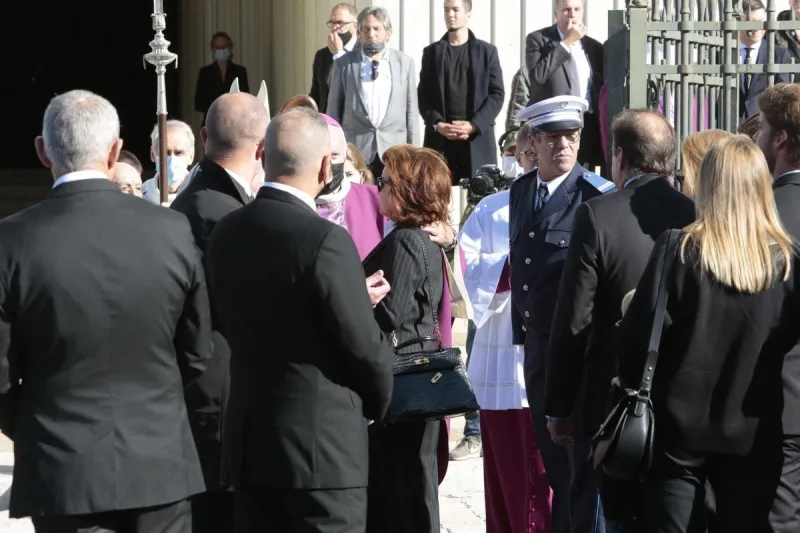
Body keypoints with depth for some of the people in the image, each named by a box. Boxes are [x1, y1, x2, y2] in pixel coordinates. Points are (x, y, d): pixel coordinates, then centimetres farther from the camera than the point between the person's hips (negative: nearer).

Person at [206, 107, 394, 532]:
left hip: (249, 444, 7)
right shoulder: (325, 240, -18)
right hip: (322, 448, -7)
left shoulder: (226, 233, 3)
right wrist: (379, 401, 9)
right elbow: (364, 348, -14)